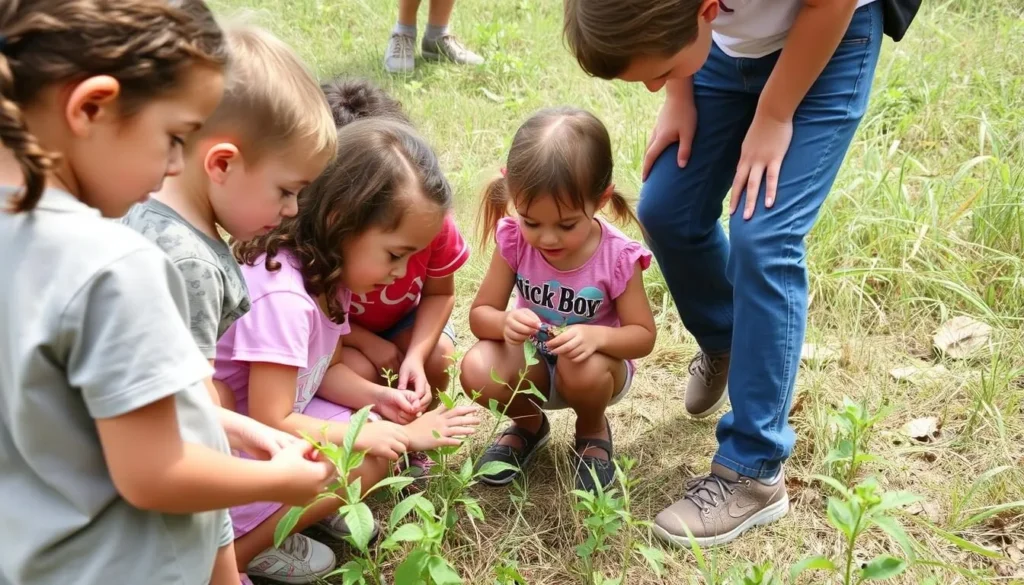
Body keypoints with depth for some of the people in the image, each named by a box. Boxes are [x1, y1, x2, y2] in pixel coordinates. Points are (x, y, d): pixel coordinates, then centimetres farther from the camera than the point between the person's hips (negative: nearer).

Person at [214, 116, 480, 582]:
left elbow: (322, 370, 9)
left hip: (271, 427, 9)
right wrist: (364, 434, -17)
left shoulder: (329, 273, -2)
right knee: (369, 458, -20)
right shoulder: (282, 297, -31)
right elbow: (271, 423, -26)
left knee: (382, 438, -2)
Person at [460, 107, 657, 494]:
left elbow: (643, 335, -14)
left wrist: (598, 336, -37)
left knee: (584, 370, -37)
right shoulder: (514, 241, -18)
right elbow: (479, 314, -11)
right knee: (477, 370, -29)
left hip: (594, 362, -2)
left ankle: (593, 431, 3)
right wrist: (504, 323, -36)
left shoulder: (617, 257, -24)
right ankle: (528, 424, 8)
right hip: (533, 361, 2)